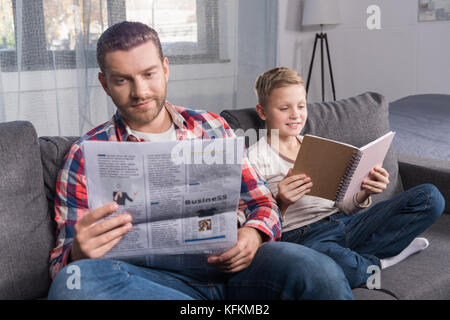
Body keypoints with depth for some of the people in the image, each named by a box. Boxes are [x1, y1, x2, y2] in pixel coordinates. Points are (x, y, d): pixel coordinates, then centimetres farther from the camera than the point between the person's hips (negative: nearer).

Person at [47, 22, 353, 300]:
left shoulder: (211, 127, 15)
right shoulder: (87, 155, 7)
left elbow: (262, 202, 15)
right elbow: (62, 265, 4)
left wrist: (252, 236, -10)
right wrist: (79, 253, -22)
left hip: (229, 264, 0)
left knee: (319, 270, -31)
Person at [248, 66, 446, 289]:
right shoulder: (254, 159, 1)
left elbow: (342, 205, 17)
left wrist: (364, 193, -5)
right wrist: (280, 203, -24)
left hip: (343, 221, 6)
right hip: (302, 235, -6)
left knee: (430, 196, -6)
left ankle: (355, 256, -11)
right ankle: (377, 262, -5)